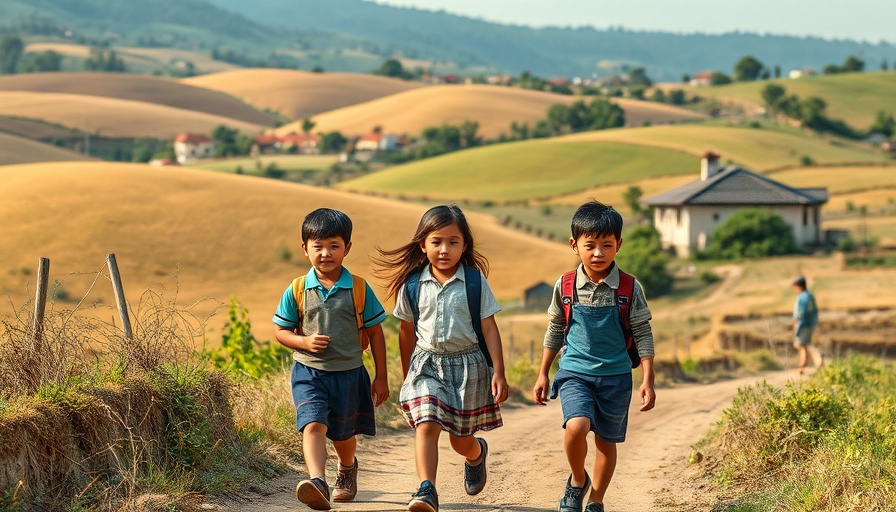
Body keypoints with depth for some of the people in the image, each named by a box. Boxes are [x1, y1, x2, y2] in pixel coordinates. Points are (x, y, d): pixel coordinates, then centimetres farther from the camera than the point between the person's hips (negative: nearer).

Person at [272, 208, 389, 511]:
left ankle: (347, 469, 49)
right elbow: (281, 332, 5)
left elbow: (375, 332, 3)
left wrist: (381, 378, 3)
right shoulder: (297, 290, -3)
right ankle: (317, 483, -38)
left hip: (349, 373, 1)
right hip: (308, 372, -1)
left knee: (343, 434, 18)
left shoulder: (359, 289, -4)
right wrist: (304, 341, -17)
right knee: (313, 425, -23)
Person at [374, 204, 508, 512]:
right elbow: (407, 331, 10)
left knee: (461, 440, 10)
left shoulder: (475, 281, -6)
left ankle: (477, 453, 46)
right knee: (426, 425, -20)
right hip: (427, 363, 1)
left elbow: (489, 329, -3)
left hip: (468, 364, -1)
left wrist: (499, 373, -7)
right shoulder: (412, 285, -2)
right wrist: (406, 376, 16)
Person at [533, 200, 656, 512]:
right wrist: (543, 374, 12)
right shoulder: (565, 287, -2)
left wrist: (648, 380, -6)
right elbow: (555, 331, 10)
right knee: (577, 426, -23)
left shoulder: (630, 289, -5)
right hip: (575, 372, -1)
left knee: (606, 440, 9)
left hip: (615, 375, 1)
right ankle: (577, 481, 5)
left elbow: (643, 335, 0)